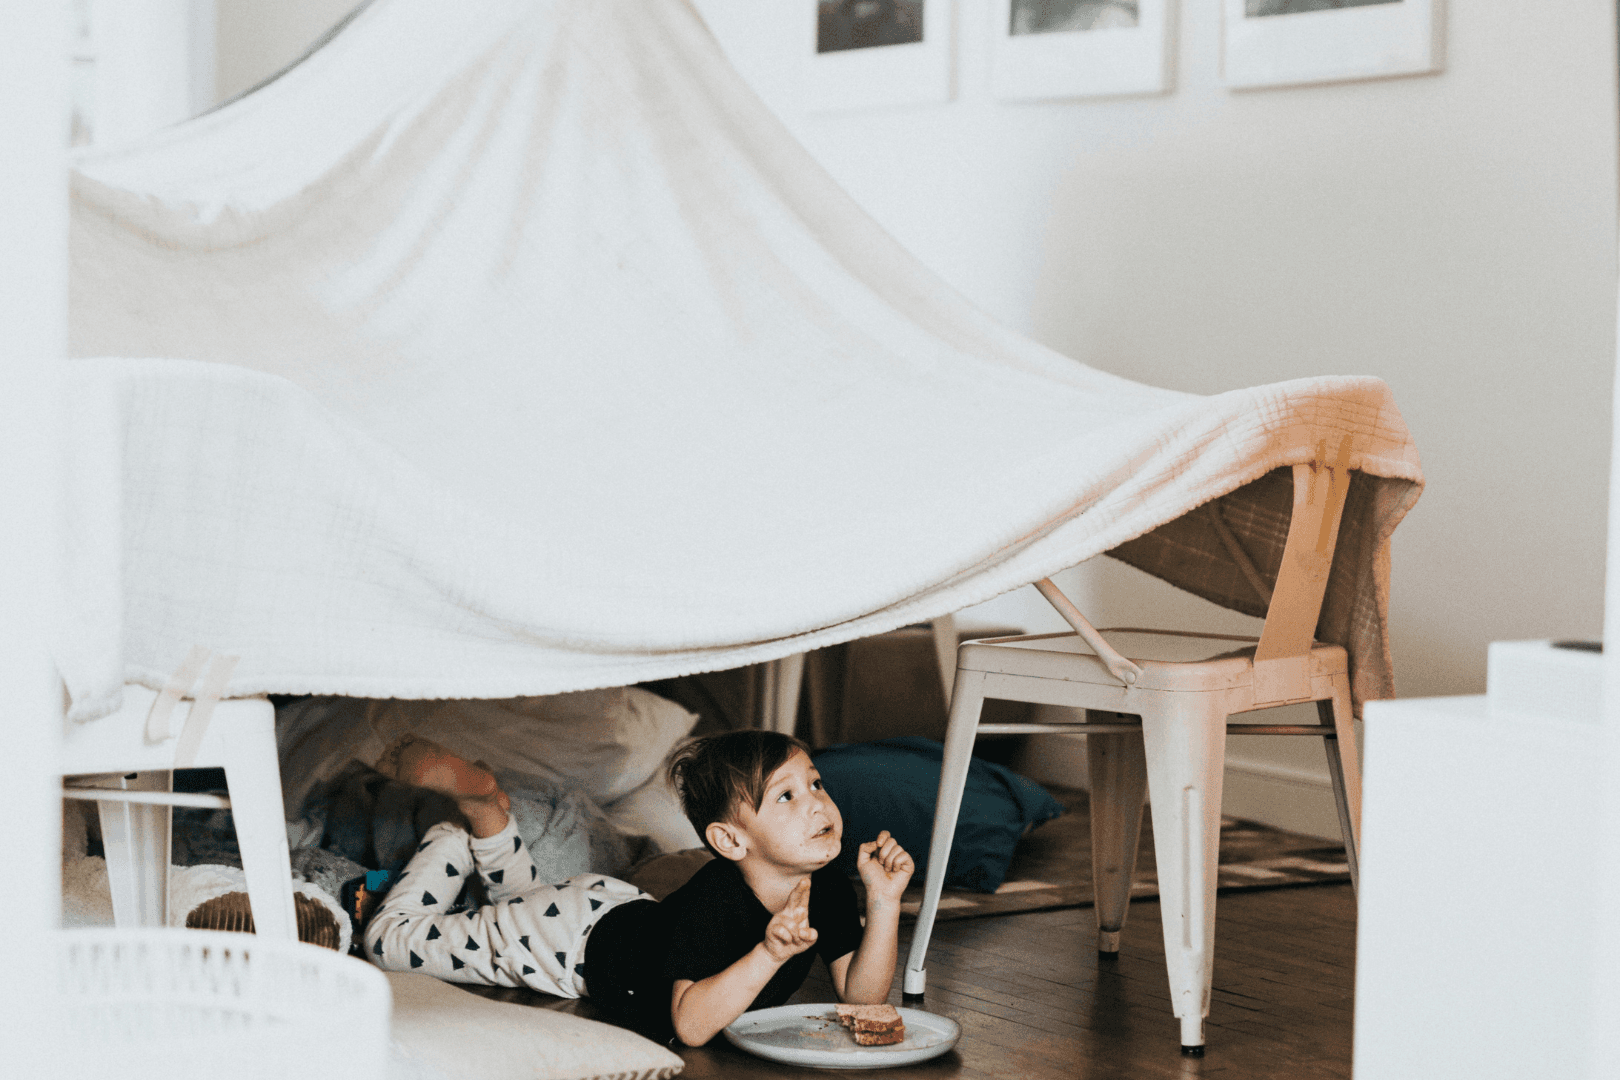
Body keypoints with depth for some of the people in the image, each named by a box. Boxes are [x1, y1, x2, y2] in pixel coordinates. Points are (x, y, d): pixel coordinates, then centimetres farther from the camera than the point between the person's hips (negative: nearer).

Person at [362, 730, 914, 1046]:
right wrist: (768, 955, -57)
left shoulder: (829, 891, -21)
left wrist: (884, 903, -31)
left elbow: (861, 995, -18)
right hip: (579, 936, -6)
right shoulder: (712, 898, -41)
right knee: (391, 939, 1)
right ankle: (463, 822, 14)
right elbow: (689, 1025, -46)